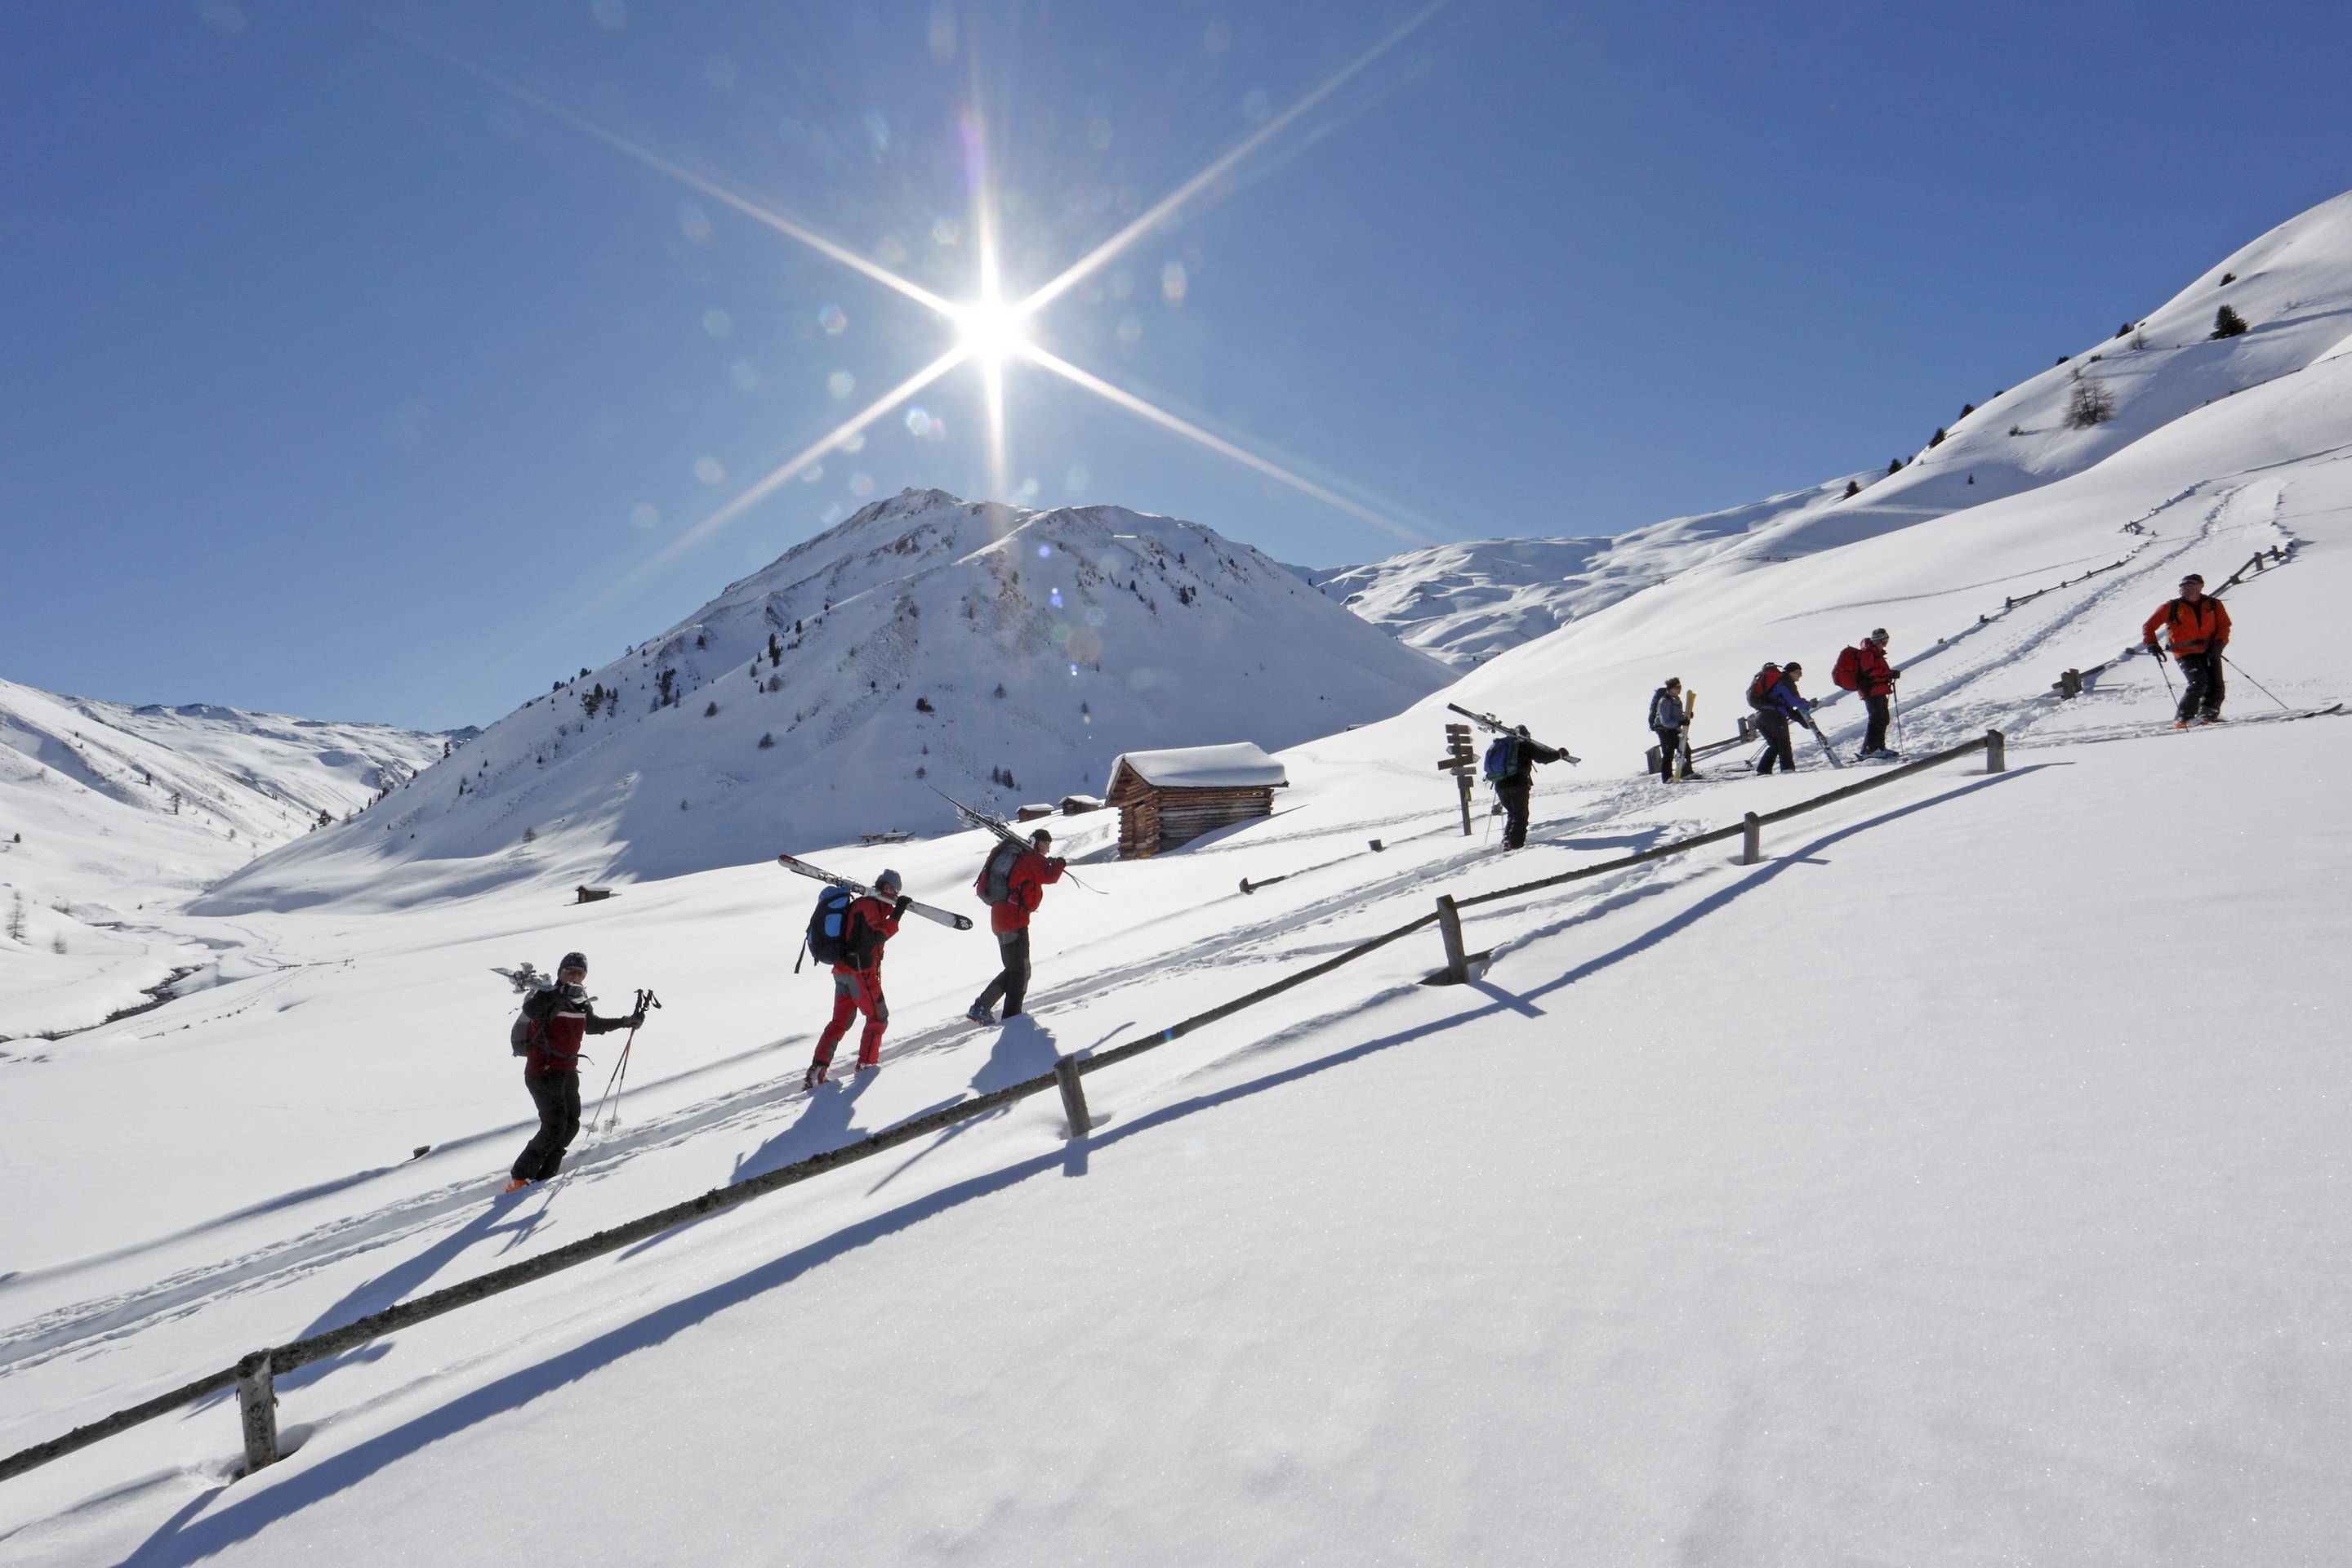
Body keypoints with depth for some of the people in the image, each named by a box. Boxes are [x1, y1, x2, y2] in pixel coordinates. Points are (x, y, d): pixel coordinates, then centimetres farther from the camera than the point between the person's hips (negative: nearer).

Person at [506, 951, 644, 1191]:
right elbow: (530, 1009, -36)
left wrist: (626, 1022, 25)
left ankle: (543, 1176, 22)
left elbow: (593, 1025, 28)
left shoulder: (581, 1003, 9)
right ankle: (520, 1178, 5)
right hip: (543, 1073, -8)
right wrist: (561, 992, -48)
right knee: (554, 1128, -10)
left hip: (568, 1072, 8)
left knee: (571, 1125, 10)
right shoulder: (548, 997, -13)